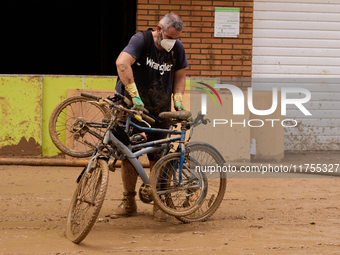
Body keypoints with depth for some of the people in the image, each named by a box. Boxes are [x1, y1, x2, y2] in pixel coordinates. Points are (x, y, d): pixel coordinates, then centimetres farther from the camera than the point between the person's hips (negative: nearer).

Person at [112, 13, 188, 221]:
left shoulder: (177, 48, -2)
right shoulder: (141, 40, -16)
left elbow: (180, 75, 11)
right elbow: (122, 63, -32)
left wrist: (178, 98, -7)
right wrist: (134, 94, -39)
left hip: (160, 111, 2)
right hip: (132, 106, -2)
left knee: (157, 157, -2)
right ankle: (129, 203, 13)